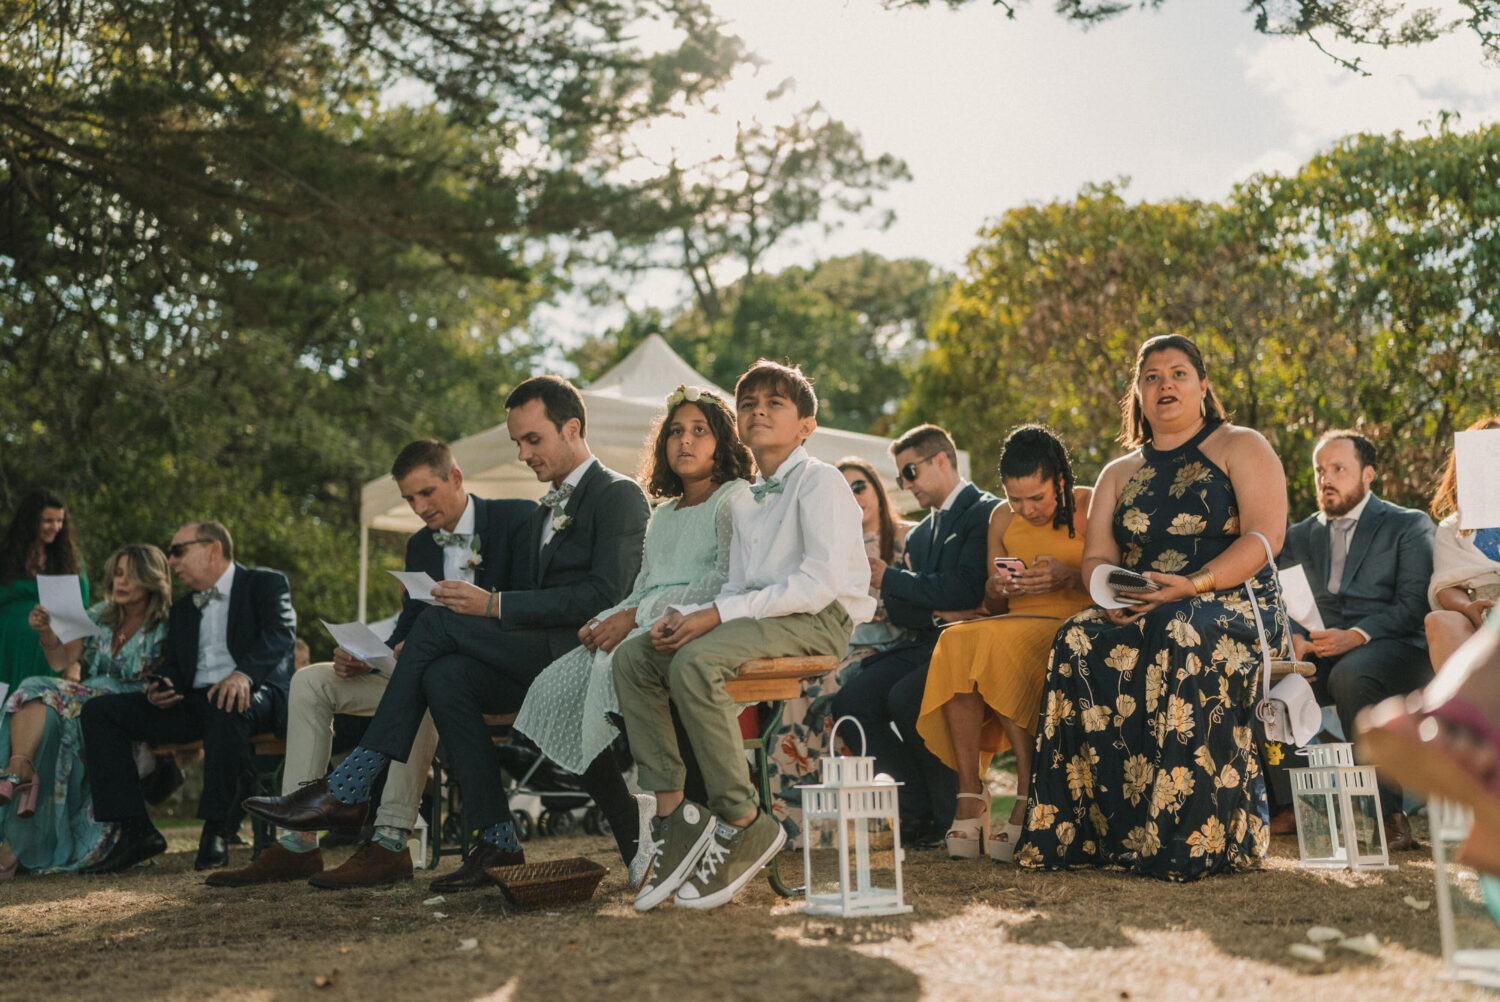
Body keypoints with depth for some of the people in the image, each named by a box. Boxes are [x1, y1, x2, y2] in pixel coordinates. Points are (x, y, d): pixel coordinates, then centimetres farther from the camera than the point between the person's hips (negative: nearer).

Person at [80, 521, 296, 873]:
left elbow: (281, 632, -12)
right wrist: (161, 689, -4)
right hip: (191, 703, 7)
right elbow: (172, 667, 22)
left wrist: (244, 673, -32)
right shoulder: (182, 609, 27)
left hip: (253, 695, -7)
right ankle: (136, 831, -16)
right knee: (99, 710, -9)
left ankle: (215, 831, -29)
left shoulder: (265, 583, 6)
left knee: (228, 707, -42)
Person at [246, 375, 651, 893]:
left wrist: (495, 605, -16)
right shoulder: (544, 512, 26)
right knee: (444, 676, -21)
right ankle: (497, 842, -20)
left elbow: (604, 596, -15)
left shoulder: (619, 495, -2)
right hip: (540, 661, 8)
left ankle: (347, 789, -15)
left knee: (437, 620, -18)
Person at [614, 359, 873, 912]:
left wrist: (717, 614, -19)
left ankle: (745, 824, -23)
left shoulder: (819, 481, -4)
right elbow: (737, 589, 16)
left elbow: (820, 584, -17)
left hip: (820, 620, -8)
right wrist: (687, 616, -7)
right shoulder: (746, 501, 23)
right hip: (759, 615, 8)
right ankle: (672, 812, -13)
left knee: (695, 662, -32)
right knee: (633, 656, -10)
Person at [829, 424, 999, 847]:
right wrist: (938, 612, -10)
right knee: (851, 701, -15)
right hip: (924, 645, 8)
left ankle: (949, 815, -12)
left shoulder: (986, 512, -2)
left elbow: (966, 590, -16)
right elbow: (898, 609, 13)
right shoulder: (920, 533, 23)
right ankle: (920, 807, -7)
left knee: (905, 698, -31)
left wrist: (890, 577, -8)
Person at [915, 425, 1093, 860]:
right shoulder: (1002, 519, 14)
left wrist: (1071, 577, -21)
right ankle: (969, 792, -29)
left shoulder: (1091, 507, -1)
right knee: (956, 643, -28)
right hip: (1017, 628, 5)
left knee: (994, 644, -34)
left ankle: (1030, 797, -29)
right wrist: (996, 589, -5)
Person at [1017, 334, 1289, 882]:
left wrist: (1193, 585, -21)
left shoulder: (1241, 447, 8)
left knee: (1179, 637, -38)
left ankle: (1191, 837, -35)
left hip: (1235, 602, -4)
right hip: (1139, 614, 4)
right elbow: (1095, 557, 11)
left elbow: (1264, 538, -6)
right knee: (1079, 641, -28)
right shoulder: (1119, 474, 22)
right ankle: (1091, 831, -30)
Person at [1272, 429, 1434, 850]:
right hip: (1330, 652, 5)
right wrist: (1292, 634, -12)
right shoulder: (1307, 533, 19)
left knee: (1351, 674, -39)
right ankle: (1293, 806, -15)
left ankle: (1391, 816, -32)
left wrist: (1356, 635, -23)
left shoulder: (1410, 525, 5)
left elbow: (1414, 605, -7)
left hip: (1395, 647, -5)